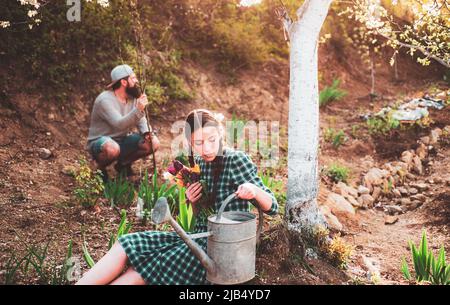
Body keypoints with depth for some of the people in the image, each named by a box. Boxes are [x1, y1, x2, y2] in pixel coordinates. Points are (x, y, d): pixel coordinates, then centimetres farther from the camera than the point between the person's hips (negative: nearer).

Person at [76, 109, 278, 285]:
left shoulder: (236, 160, -14)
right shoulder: (198, 163, 6)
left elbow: (272, 208, -12)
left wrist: (254, 190, -33)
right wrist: (193, 203, -6)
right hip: (199, 238, 7)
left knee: (140, 274, -13)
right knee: (125, 247, -7)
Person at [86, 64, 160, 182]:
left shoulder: (132, 97, -1)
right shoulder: (105, 100, -23)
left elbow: (141, 120, 5)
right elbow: (119, 124, -35)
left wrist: (148, 132, -17)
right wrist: (138, 110, -47)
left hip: (122, 140, 7)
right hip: (100, 142, -7)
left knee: (153, 143, -11)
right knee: (113, 149, -41)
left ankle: (123, 164, 11)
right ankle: (100, 169, -6)